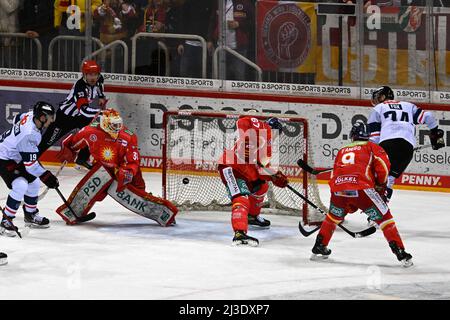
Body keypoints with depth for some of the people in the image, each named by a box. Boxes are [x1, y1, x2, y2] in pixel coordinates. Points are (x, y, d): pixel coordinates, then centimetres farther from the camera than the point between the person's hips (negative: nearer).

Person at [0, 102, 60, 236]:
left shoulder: (30, 116, -11)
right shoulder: (29, 135, -36)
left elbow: (17, 119, 14)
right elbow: (31, 164, -31)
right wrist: (47, 177, -26)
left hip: (16, 157, 10)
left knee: (34, 183, 15)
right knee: (20, 185, -25)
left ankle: (30, 215, 33)